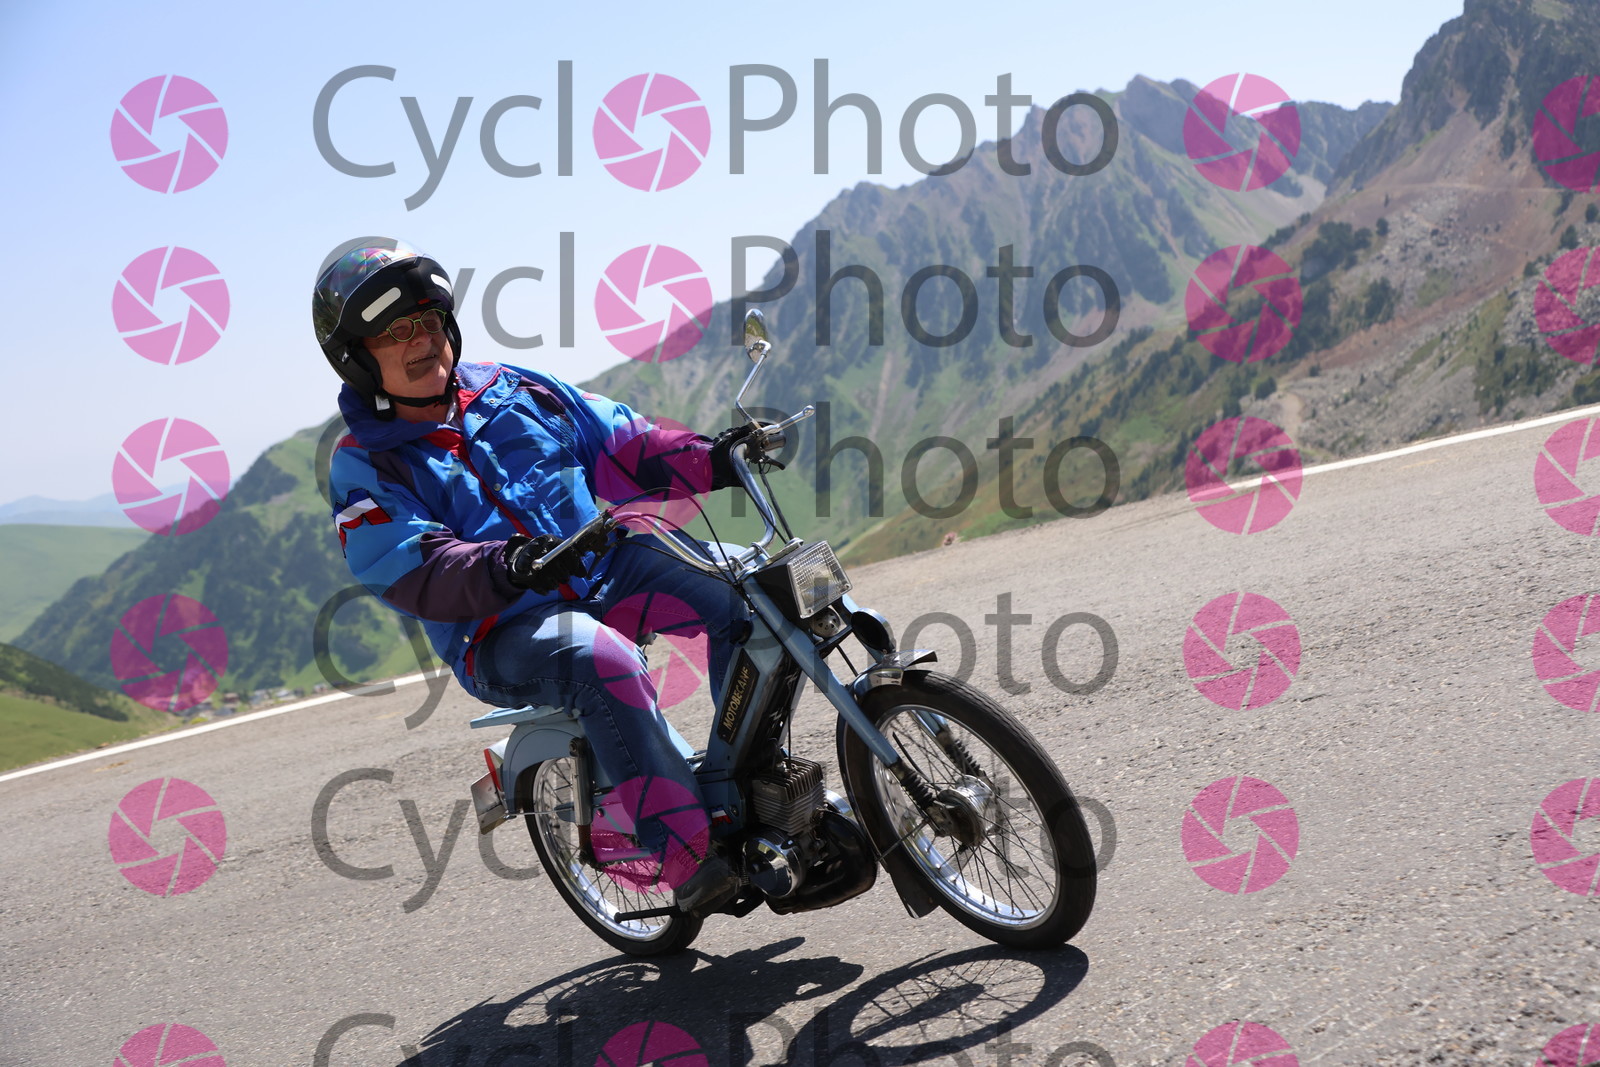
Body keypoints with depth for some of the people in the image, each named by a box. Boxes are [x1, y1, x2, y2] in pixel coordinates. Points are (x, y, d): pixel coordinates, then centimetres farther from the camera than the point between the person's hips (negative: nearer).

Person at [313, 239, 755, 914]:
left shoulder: (513, 390, 12)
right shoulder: (362, 468, -2)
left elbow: (620, 446, 12)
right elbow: (412, 573, -18)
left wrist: (710, 459, -4)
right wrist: (504, 567, -37)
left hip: (608, 565, 5)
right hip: (500, 631, -5)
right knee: (604, 661, -36)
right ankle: (690, 856, -30)